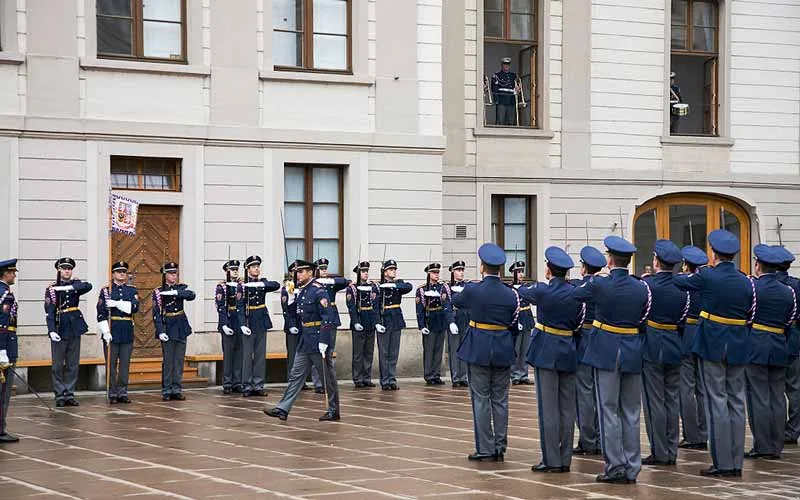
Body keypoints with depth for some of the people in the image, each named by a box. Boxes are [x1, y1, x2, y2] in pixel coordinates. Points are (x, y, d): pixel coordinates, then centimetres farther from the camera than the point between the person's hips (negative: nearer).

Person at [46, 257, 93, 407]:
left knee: (73, 364, 5)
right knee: (58, 365, -1)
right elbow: (49, 311, -9)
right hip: (60, 330, -3)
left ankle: (69, 394, 11)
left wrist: (69, 287, -24)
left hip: (75, 329, 3)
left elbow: (88, 286, -15)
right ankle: (60, 396, 3)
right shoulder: (51, 289, -1)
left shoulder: (75, 284, 8)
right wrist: (52, 330, -21)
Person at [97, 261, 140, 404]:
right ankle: (112, 394, 4)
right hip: (112, 330, -3)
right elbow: (101, 313, -5)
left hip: (127, 331, 3)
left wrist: (116, 303, -16)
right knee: (112, 363, -1)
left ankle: (123, 392, 10)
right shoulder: (106, 290, 2)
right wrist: (105, 332, -14)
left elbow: (135, 307, -8)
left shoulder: (132, 290, 10)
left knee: (125, 363, 4)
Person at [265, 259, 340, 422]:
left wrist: (323, 342, -23)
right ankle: (283, 409, 4)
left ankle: (334, 411, 12)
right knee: (296, 375, 6)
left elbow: (327, 318, -19)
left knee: (328, 376, 3)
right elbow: (296, 315, 21)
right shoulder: (301, 291, 12)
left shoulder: (319, 291, -14)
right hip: (304, 341, 9)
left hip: (318, 339, -9)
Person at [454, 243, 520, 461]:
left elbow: (457, 302, 13)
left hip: (478, 350, -3)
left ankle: (485, 449, 2)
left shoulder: (472, 290, -11)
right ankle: (500, 447, 13)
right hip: (503, 351, 3)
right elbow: (515, 327, 4)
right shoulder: (511, 294, -3)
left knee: (481, 399, 3)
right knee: (500, 400, 10)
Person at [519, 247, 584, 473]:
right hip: (568, 352, 5)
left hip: (546, 352, -5)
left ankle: (552, 460, -3)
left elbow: (522, 292, 11)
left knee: (548, 407, -3)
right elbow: (579, 323, 8)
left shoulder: (542, 291, -11)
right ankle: (565, 459, 11)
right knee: (567, 407, 8)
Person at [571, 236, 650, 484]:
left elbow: (574, 294, 7)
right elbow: (643, 317, 9)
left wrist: (589, 279, 25)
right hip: (632, 352, 4)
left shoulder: (599, 285, -11)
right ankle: (631, 468, 11)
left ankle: (615, 466, -1)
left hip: (606, 352, -4)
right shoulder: (641, 288, 0)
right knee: (631, 412, 9)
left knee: (609, 410, 1)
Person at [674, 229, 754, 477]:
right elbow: (750, 315, 8)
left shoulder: (706, 277, -11)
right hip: (738, 347, 4)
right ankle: (736, 463, 12)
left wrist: (691, 273, 28)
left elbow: (680, 281, 6)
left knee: (717, 402, -2)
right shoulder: (746, 282, 2)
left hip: (712, 345, -4)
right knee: (736, 402, 9)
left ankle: (722, 463, -2)